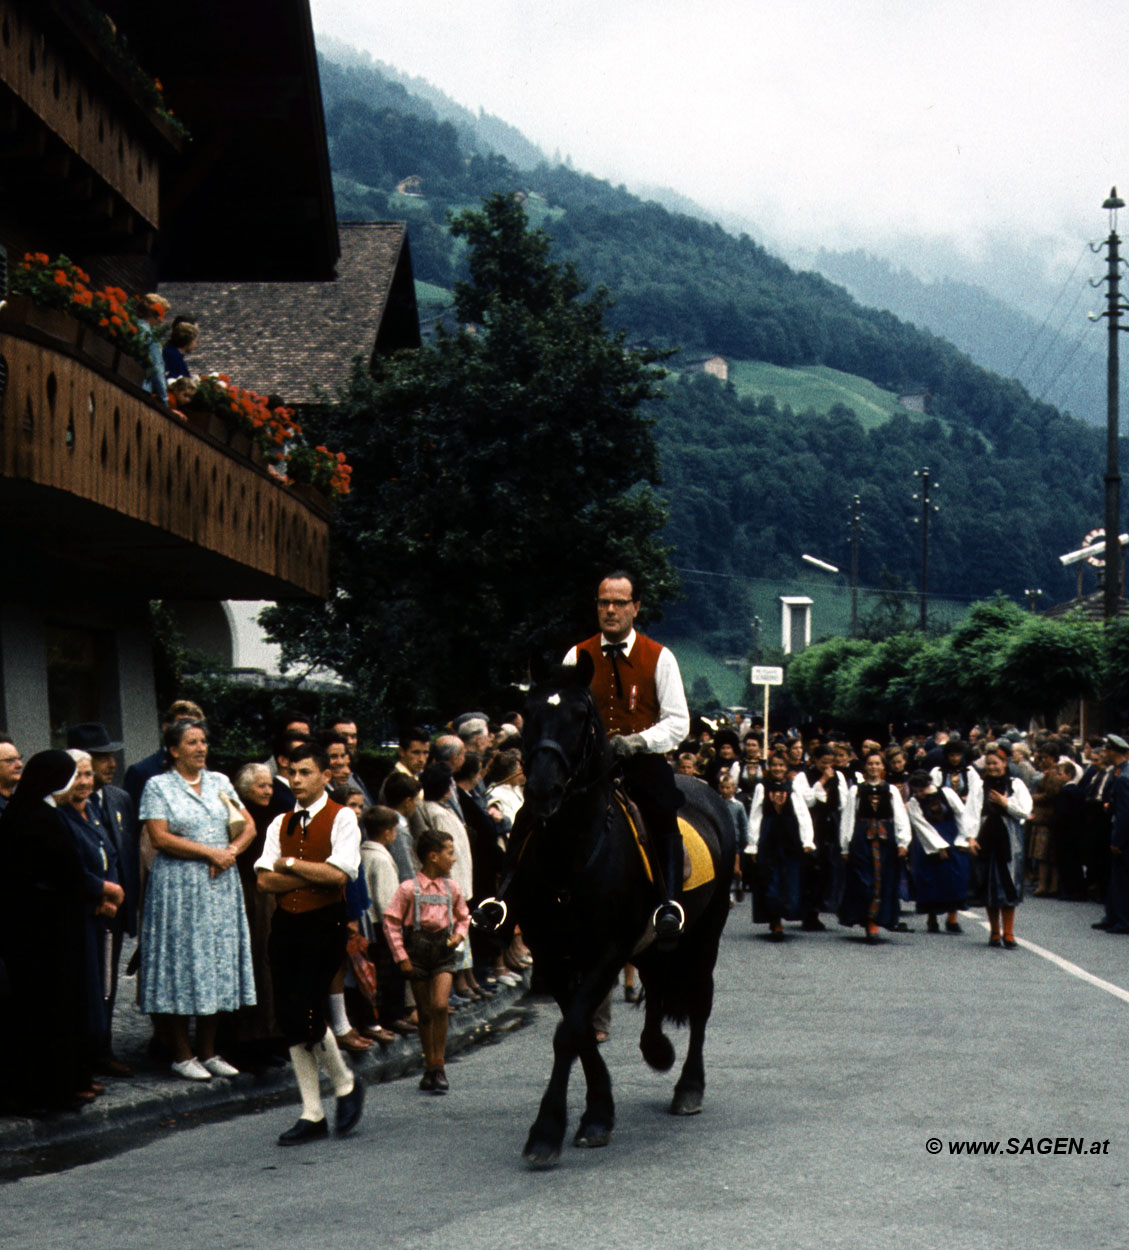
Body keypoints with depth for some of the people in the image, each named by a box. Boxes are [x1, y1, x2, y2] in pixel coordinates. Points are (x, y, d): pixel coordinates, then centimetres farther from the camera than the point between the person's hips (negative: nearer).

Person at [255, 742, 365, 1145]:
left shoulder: (341, 818, -3)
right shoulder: (281, 823, 12)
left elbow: (338, 873, -16)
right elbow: (265, 880, 2)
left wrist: (289, 864, -7)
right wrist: (312, 877, -9)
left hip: (324, 924, -6)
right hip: (286, 923, 6)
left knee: (306, 1015, -14)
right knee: (289, 1020, 4)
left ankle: (346, 1085, 13)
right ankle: (312, 1115, 12)